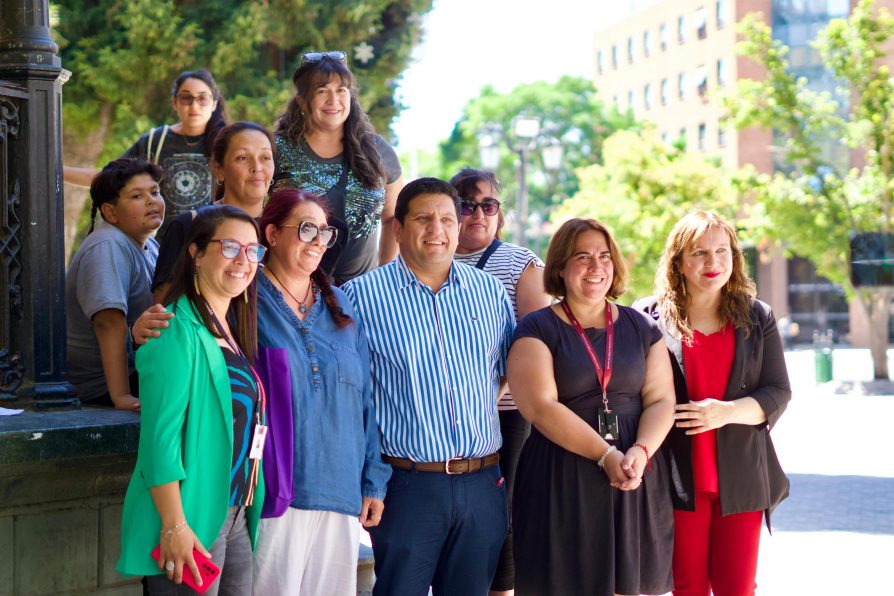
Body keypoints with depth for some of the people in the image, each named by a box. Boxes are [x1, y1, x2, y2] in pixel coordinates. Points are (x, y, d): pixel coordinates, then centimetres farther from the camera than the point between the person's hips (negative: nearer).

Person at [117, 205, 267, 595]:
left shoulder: (232, 331, 13)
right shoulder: (179, 331, -13)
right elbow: (160, 436, -18)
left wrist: (246, 511, 13)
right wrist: (175, 526, -21)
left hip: (236, 516, 8)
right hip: (192, 520, -8)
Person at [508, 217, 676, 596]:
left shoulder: (641, 327, 12)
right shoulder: (537, 330, 0)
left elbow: (661, 400, 5)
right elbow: (541, 406, -11)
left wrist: (640, 452, -15)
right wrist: (606, 455, -18)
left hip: (636, 482, 3)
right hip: (562, 483, -3)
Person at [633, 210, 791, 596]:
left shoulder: (757, 318, 8)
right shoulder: (649, 317, 1)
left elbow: (778, 393, 4)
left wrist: (727, 412, -14)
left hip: (740, 478, 2)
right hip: (678, 477, -1)